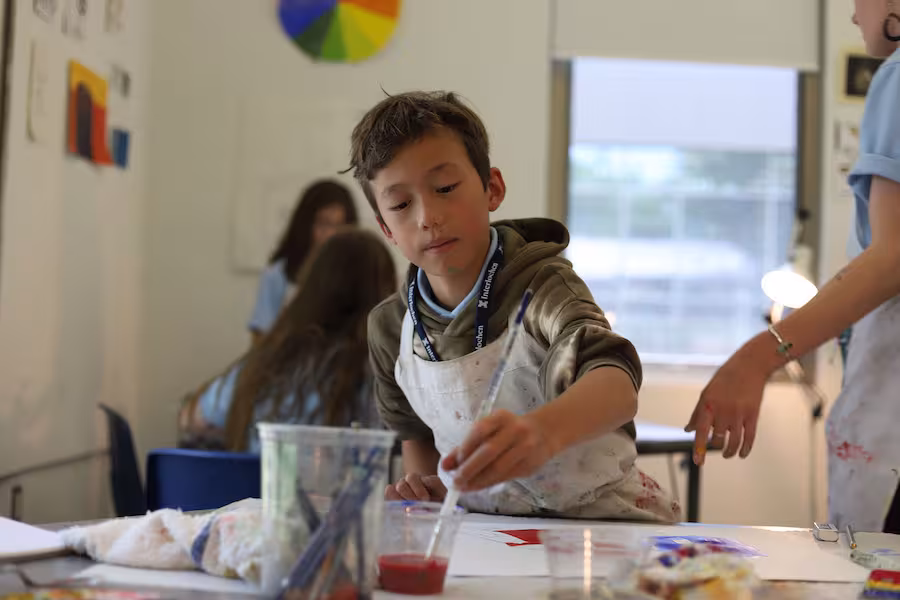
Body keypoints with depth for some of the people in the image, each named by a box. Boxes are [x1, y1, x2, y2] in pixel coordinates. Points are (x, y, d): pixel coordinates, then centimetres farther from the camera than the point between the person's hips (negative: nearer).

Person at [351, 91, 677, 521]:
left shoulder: (541, 287, -15)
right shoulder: (390, 328, 0)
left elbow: (617, 387, -36)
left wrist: (543, 431, -58)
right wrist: (430, 487, -3)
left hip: (603, 520, -4)